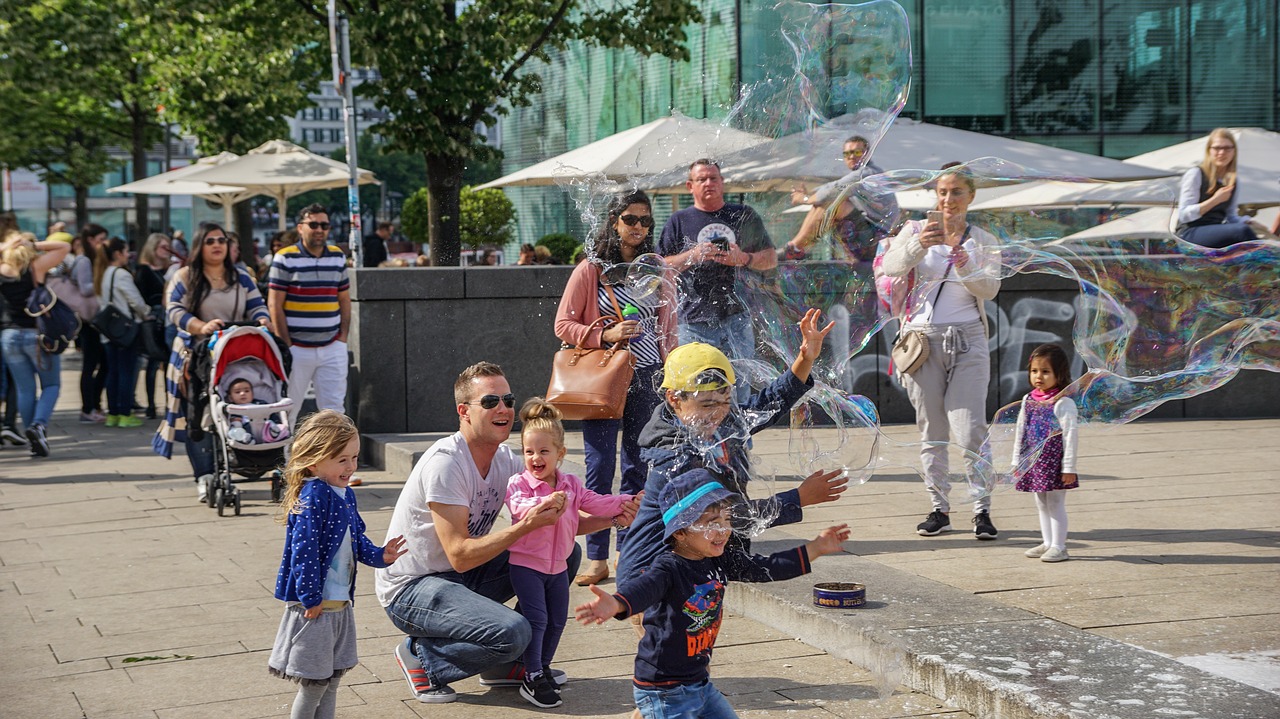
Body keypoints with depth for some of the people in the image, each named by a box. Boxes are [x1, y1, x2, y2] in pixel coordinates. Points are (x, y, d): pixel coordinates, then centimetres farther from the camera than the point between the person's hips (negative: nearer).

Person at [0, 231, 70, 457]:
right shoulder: (36, 267, -8)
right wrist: (35, 245, -4)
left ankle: (33, 439, 10)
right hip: (37, 334, -3)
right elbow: (64, 247, -2)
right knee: (51, 384, 9)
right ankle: (39, 424, -13)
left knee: (24, 389, 9)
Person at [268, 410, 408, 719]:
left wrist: (379, 555, -2)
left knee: (333, 676, 18)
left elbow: (357, 539, 17)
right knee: (314, 683, 0)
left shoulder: (345, 495, 8)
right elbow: (304, 550, -24)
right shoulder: (313, 497, -21)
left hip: (340, 603, 9)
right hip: (315, 606, -9)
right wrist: (311, 599, -23)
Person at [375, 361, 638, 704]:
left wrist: (609, 518, -13)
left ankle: (506, 664, 8)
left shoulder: (505, 460, 1)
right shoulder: (445, 462, -23)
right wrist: (525, 526, -32)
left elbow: (554, 521, 4)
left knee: (566, 553, 1)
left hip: (463, 576, 9)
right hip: (410, 587, -9)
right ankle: (421, 656, -3)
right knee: (511, 632, -30)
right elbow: (460, 555, -26)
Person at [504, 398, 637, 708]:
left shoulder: (571, 485, 4)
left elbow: (595, 503, 10)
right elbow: (519, 506, -33)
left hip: (558, 565, 6)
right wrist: (545, 503, -49)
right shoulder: (519, 483, -14)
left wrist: (626, 502, 4)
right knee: (536, 618, -10)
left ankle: (543, 667, 31)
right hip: (526, 563, -6)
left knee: (558, 619, 13)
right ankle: (533, 678, -2)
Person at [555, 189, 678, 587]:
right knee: (600, 468, -4)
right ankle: (596, 559, 2)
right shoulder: (589, 271, -1)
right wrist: (606, 335, -16)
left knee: (637, 468, 6)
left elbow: (669, 330, 15)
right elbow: (563, 325, -2)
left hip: (648, 378, 3)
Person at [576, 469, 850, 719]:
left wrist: (815, 547, 13)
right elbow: (644, 587, -43)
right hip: (663, 694, -8)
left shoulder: (721, 560, 1)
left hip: (701, 684, 8)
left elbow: (765, 568, 12)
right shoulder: (669, 568, -23)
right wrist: (615, 604, -65)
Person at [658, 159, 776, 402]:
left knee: (739, 389, 5)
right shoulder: (679, 221, 9)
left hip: (736, 318, 2)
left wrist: (744, 258, -6)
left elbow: (771, 259, 14)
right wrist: (691, 256, -11)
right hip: (694, 322, -1)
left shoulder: (745, 216, 12)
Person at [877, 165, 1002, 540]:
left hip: (967, 340, 0)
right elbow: (890, 266, -10)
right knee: (931, 432, 4)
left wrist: (965, 269, -22)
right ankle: (939, 509, 11)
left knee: (971, 431, -9)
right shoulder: (916, 230, 7)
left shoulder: (983, 241, 11)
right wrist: (918, 245, -28)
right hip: (923, 337, 0)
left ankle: (982, 509, -1)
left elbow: (990, 288, -3)